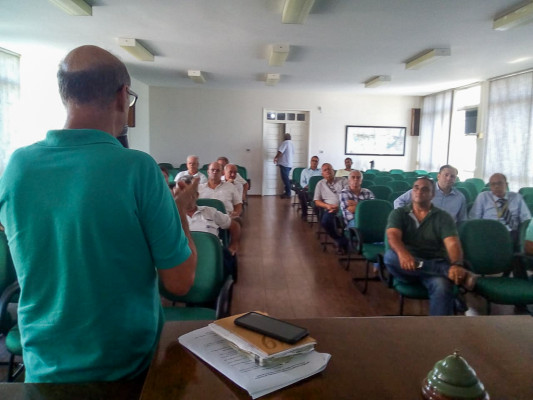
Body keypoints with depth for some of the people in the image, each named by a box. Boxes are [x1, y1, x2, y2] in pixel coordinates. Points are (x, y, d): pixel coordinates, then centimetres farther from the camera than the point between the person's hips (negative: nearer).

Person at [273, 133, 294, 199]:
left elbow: (280, 152, -18)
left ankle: (288, 194, -5)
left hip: (284, 164, -9)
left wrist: (276, 158, 1)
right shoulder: (291, 144, 15)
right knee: (286, 179, 14)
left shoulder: (285, 142, -10)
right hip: (289, 164, 9)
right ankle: (287, 192, 18)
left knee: (285, 179, -6)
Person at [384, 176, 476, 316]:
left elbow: (453, 244, -9)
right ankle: (449, 271, -32)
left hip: (436, 265, 0)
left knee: (442, 287, -34)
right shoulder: (398, 213, 7)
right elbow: (393, 236, -13)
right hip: (406, 266, 1)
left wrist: (457, 265, -33)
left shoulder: (443, 217, 6)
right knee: (390, 256, -33)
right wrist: (403, 254, -38)